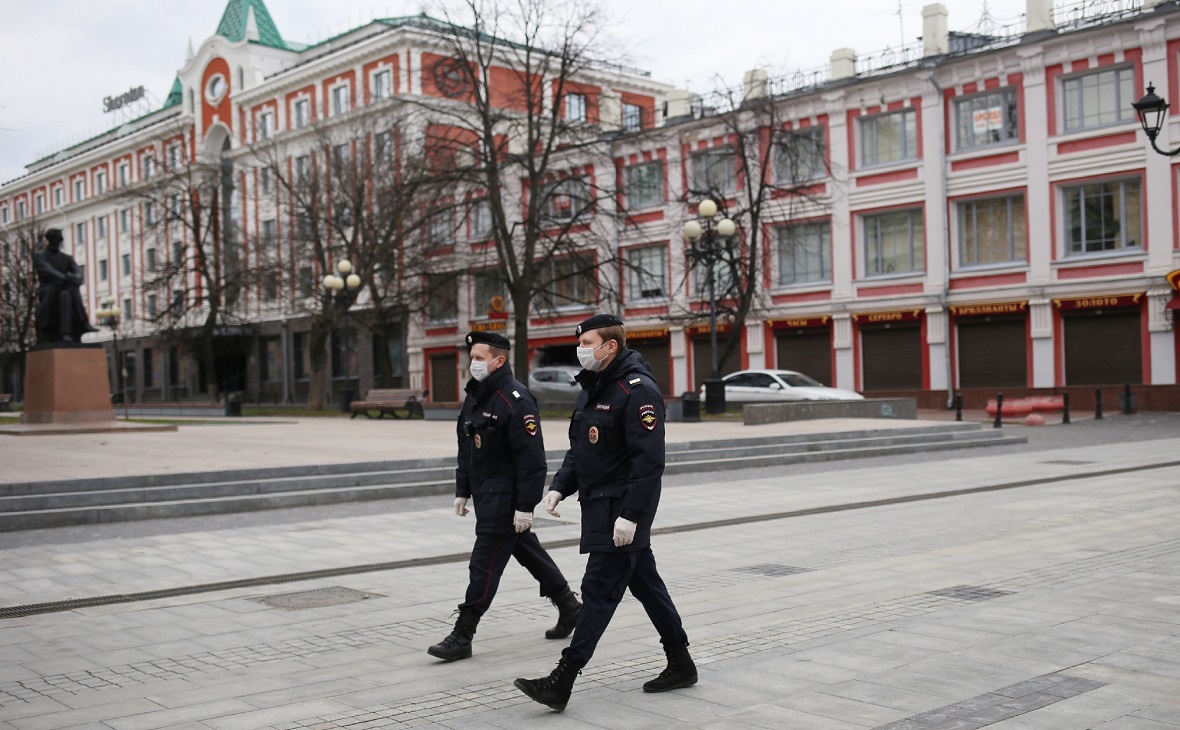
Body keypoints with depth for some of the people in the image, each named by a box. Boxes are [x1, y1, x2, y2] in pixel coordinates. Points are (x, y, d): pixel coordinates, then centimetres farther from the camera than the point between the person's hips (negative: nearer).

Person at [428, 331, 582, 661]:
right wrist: (462, 491, 17)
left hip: (505, 497, -9)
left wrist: (525, 506, -22)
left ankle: (462, 636, 2)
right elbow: (466, 449, 17)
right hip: (485, 494, 10)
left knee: (484, 565, -5)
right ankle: (568, 606, 33)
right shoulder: (475, 396, 9)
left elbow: (532, 460, -22)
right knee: (526, 550, 19)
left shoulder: (516, 400, -19)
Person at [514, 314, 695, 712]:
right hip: (598, 505, 10)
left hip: (622, 508, -10)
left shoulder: (637, 391, -17)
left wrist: (631, 514, -25)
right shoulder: (592, 388, 14)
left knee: (600, 591, -6)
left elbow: (649, 460, -22)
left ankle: (562, 681, -4)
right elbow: (578, 450, 20)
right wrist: (559, 487, 6)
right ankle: (680, 664, 26)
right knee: (645, 583, 15)